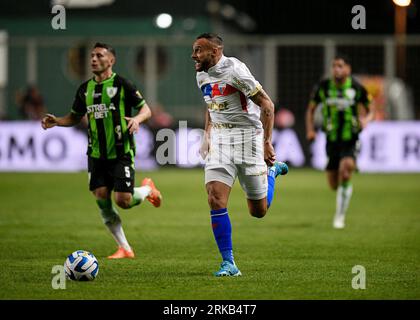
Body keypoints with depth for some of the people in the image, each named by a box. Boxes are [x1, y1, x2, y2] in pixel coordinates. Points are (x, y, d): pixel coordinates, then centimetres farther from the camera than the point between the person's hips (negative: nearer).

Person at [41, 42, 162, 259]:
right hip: (96, 155, 5)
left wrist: (137, 119, -24)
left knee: (123, 201, -12)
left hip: (121, 153, -5)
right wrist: (56, 122, 2)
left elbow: (146, 109, -2)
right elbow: (75, 117, 21)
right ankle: (125, 249, 7)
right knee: (101, 199, -4)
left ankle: (147, 189, 24)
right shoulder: (85, 89, 10)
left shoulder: (122, 85, -6)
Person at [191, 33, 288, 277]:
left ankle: (271, 172, 35)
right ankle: (229, 263, -7)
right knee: (216, 200, -14)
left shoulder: (234, 70, -17)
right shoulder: (202, 75, 7)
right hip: (220, 141, 6)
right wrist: (207, 135, 16)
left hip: (247, 138, -6)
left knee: (258, 211, 4)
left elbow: (267, 105, -16)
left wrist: (267, 142, -19)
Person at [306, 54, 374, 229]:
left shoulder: (357, 88, -9)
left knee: (345, 169, -29)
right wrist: (310, 129, -3)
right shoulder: (323, 87, -4)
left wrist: (366, 119, -20)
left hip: (351, 141, -3)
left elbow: (369, 111, 3)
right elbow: (311, 109, 11)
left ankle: (340, 215, -15)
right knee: (333, 184, 6)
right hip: (332, 141, 3)